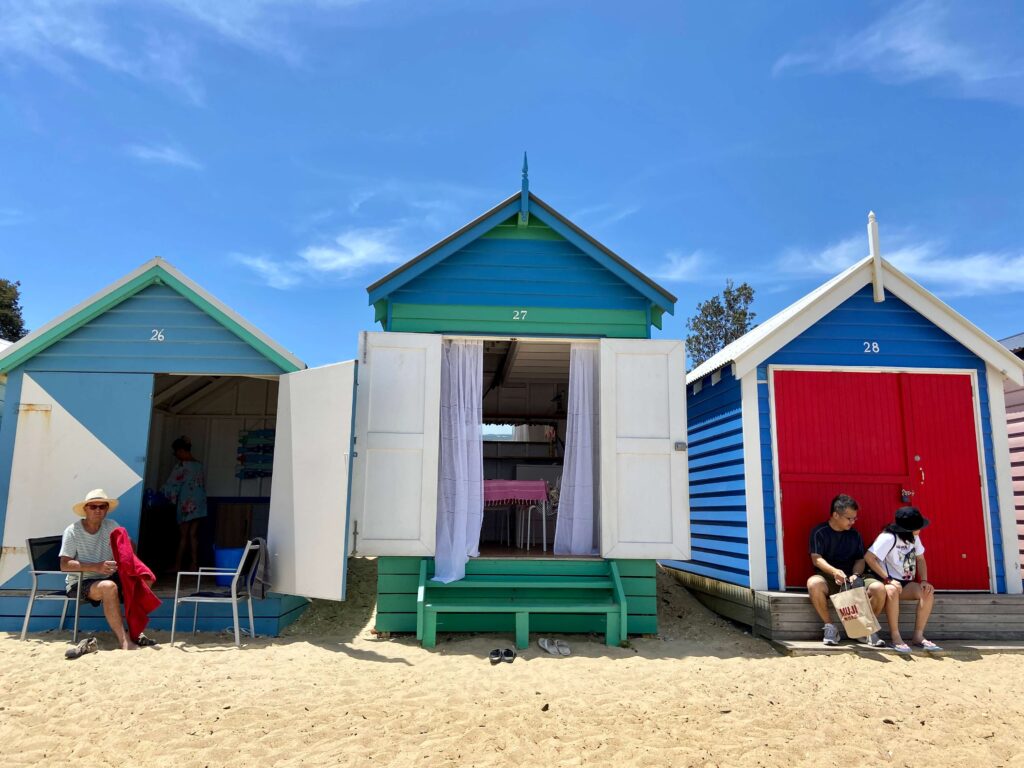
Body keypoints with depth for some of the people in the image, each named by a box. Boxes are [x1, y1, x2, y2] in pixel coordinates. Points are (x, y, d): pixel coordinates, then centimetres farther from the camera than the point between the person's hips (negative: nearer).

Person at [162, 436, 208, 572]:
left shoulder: (182, 465, -10)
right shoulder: (199, 464, 11)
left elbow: (172, 484, -4)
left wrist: (162, 494, 12)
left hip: (187, 504, -7)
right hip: (199, 503, 7)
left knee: (183, 535, 1)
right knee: (193, 534, 7)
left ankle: (177, 565, 8)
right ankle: (193, 564, 6)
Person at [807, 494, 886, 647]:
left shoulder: (854, 535, 12)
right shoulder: (820, 532, -3)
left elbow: (860, 559, 10)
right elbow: (816, 559, -12)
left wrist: (855, 574, -14)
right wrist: (834, 571, -31)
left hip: (852, 579, 4)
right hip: (827, 577, -4)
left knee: (879, 589, -25)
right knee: (813, 584, -39)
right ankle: (829, 626, -16)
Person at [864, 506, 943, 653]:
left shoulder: (914, 537, 3)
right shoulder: (889, 537, -21)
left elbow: (920, 559, 13)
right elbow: (869, 557, -28)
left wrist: (924, 580, -3)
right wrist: (888, 579, -29)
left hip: (905, 583, 7)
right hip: (884, 580, -7)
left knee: (928, 592, -18)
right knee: (892, 590, -38)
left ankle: (918, 636, -10)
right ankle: (895, 636, -28)